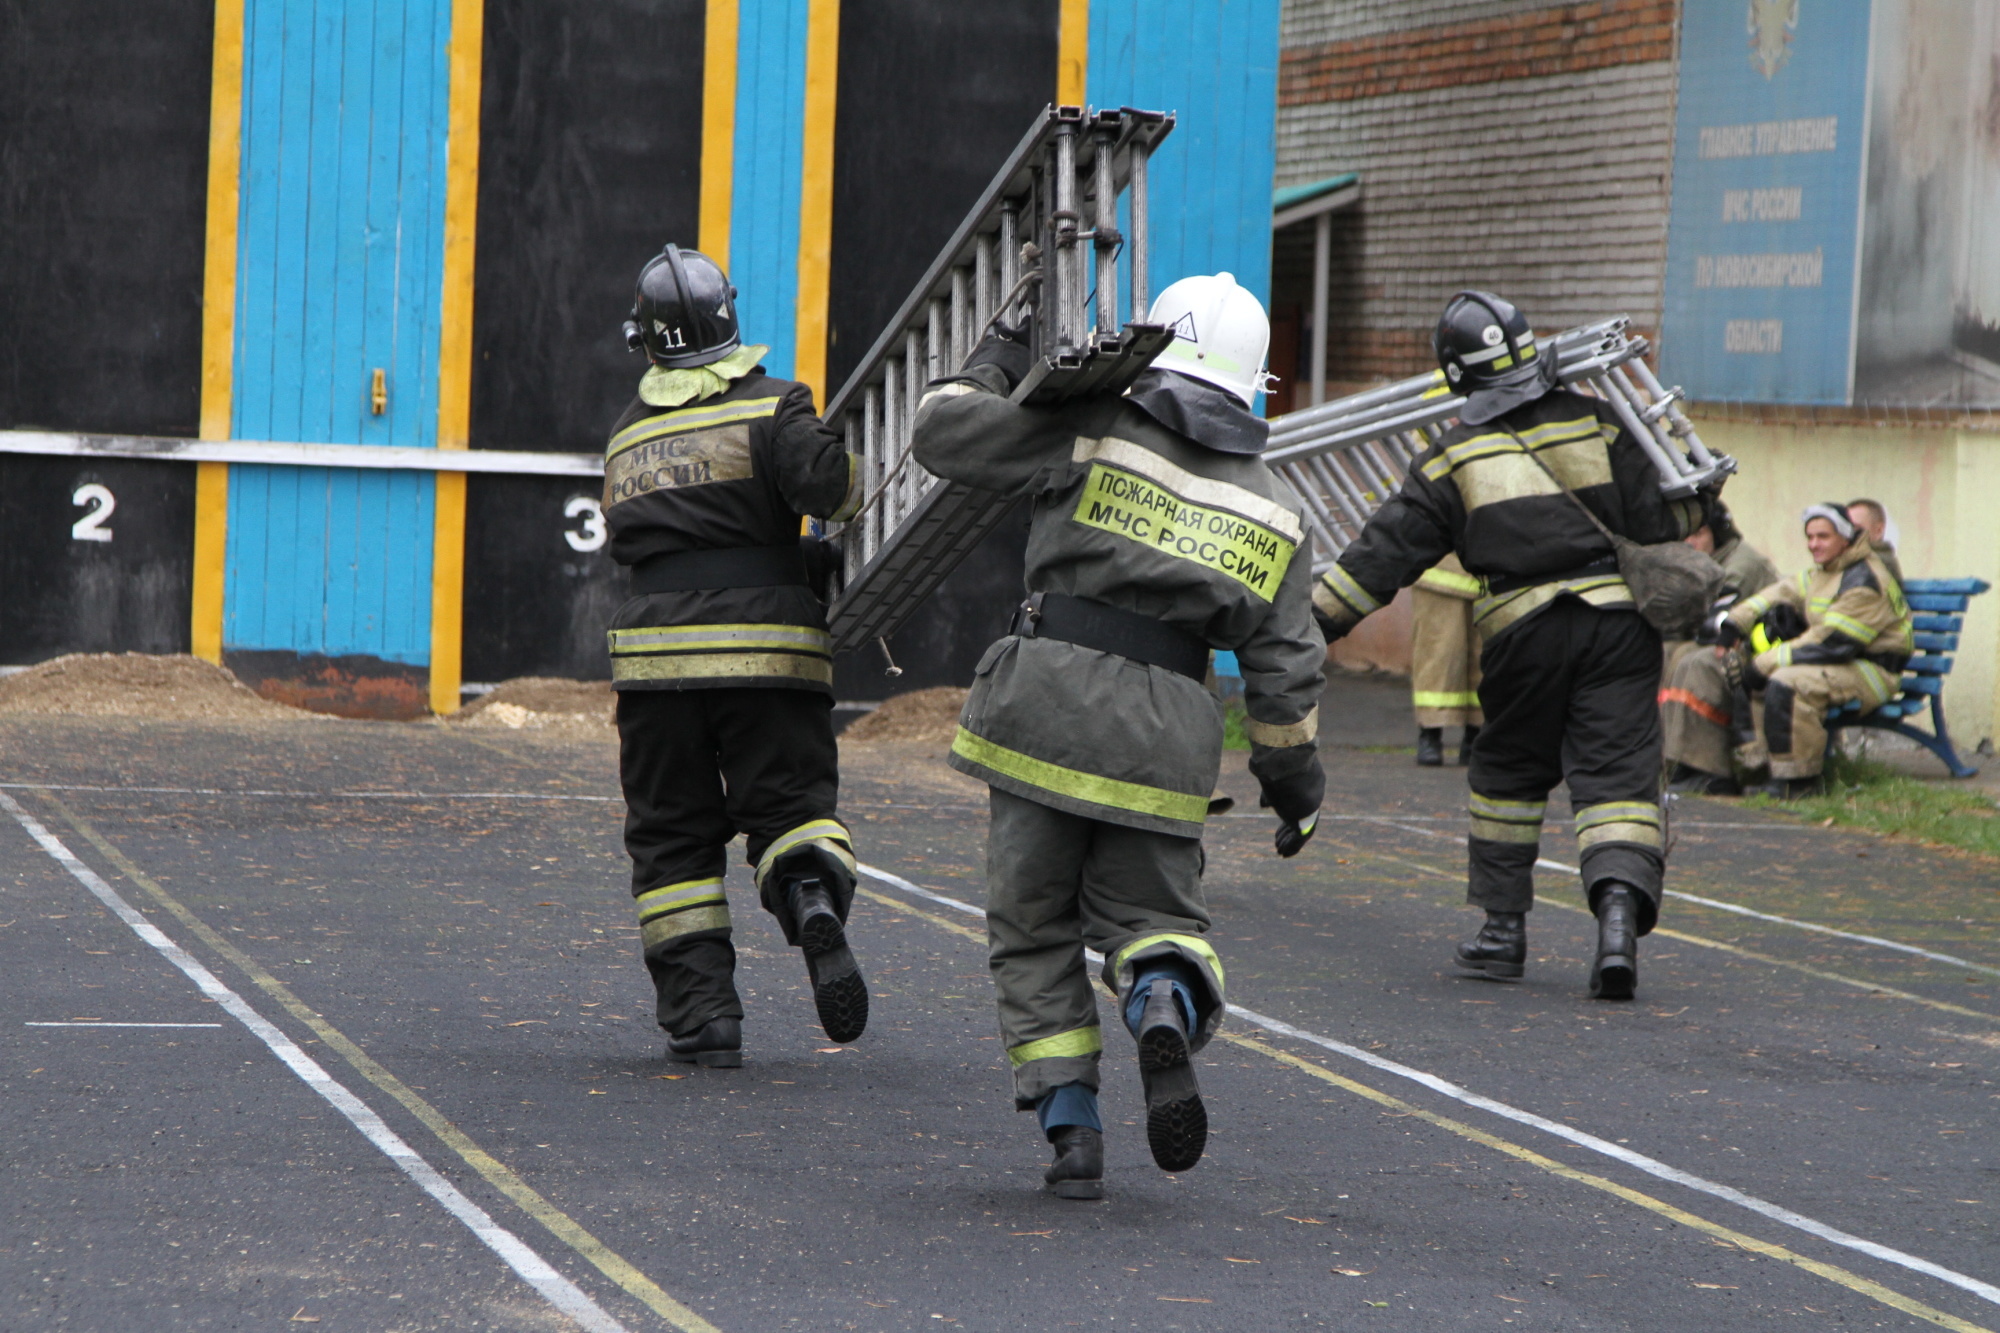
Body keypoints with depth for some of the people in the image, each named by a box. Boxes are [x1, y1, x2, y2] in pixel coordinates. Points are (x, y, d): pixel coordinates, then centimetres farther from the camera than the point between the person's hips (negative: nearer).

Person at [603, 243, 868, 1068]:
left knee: (673, 836, 9)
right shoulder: (769, 406, 0)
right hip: (769, 649, -3)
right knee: (793, 805, 3)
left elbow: (629, 538, 17)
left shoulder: (627, 435, 16)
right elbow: (823, 481, -18)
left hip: (657, 650, 3)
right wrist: (843, 476, 5)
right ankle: (815, 898, -30)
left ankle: (701, 1010, 2)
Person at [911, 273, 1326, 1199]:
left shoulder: (1091, 433, 1)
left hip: (1046, 704, -2)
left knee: (1034, 929, 10)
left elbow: (943, 432, 5)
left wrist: (996, 363, 23)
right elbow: (1285, 671, 9)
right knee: (1150, 911, 15)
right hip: (1164, 734, 2)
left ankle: (1071, 1129, 2)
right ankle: (1168, 1001, -21)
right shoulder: (1272, 509, 10)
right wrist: (1295, 782, 19)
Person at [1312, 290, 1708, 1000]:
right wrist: (1702, 502, 26)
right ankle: (1620, 902, -26)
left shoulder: (1455, 456, 3)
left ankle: (1504, 925, 21)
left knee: (1509, 772, 18)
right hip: (1618, 618, 1)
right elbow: (1657, 514, 6)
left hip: (1523, 632, 0)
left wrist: (1316, 618, 8)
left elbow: (1385, 551, 3)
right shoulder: (1596, 421, 6)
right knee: (1617, 773, -3)